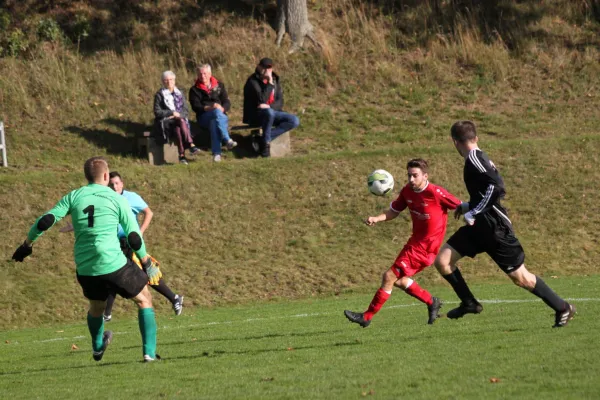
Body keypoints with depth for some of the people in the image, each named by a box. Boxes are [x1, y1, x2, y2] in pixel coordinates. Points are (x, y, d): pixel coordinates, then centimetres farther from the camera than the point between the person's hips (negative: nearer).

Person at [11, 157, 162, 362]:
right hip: (114, 265, -4)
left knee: (96, 308, 31)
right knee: (144, 300, 15)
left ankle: (98, 348, 53)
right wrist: (147, 264, 12)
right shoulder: (117, 199, -2)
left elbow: (45, 221, -1)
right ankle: (149, 353, 5)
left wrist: (27, 245, 14)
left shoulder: (73, 197, 5)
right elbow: (134, 237, -1)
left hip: (85, 269, 4)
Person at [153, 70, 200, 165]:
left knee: (177, 128, -35)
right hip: (165, 122, -3)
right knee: (181, 121, -35)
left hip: (179, 119, 3)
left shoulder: (179, 94, 17)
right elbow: (157, 112, -2)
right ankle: (191, 145, -43)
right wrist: (172, 113, -11)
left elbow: (186, 111, 13)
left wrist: (178, 114, -9)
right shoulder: (159, 95, 6)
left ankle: (182, 155, -44)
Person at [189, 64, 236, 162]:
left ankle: (216, 153, -47)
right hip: (204, 117, -2)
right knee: (217, 112, -37)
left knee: (214, 123, -37)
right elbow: (195, 107, -2)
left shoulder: (219, 86, 19)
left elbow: (227, 103, 10)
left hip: (221, 115, 2)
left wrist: (222, 109, -13)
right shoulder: (194, 90, 13)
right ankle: (227, 140, -52)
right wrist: (209, 108, -19)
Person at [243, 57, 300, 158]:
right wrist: (270, 83, -22)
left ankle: (263, 140, -20)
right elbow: (261, 100, -22)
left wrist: (269, 106, -15)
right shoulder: (253, 81, -10)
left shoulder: (275, 80, 10)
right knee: (269, 113, -41)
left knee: (294, 121, -16)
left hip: (271, 111, 7)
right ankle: (266, 142, -24)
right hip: (255, 115, -7)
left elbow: (280, 102, 6)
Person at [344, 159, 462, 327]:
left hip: (426, 246, -8)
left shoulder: (436, 193, -20)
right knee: (399, 279, 16)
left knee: (389, 277, -9)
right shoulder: (407, 191, 1)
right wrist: (376, 219, -7)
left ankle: (367, 317, -1)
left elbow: (461, 207, -11)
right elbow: (393, 212, 10)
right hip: (415, 240, 8)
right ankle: (432, 303, 29)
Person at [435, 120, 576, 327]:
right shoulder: (476, 158, 12)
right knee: (442, 260, -1)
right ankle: (469, 303, 11)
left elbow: (497, 187, -29)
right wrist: (468, 206, 19)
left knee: (521, 278, -1)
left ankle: (563, 308, 14)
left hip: (495, 228, -9)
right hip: (479, 227, 9)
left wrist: (473, 212, -24)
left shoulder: (474, 158, -17)